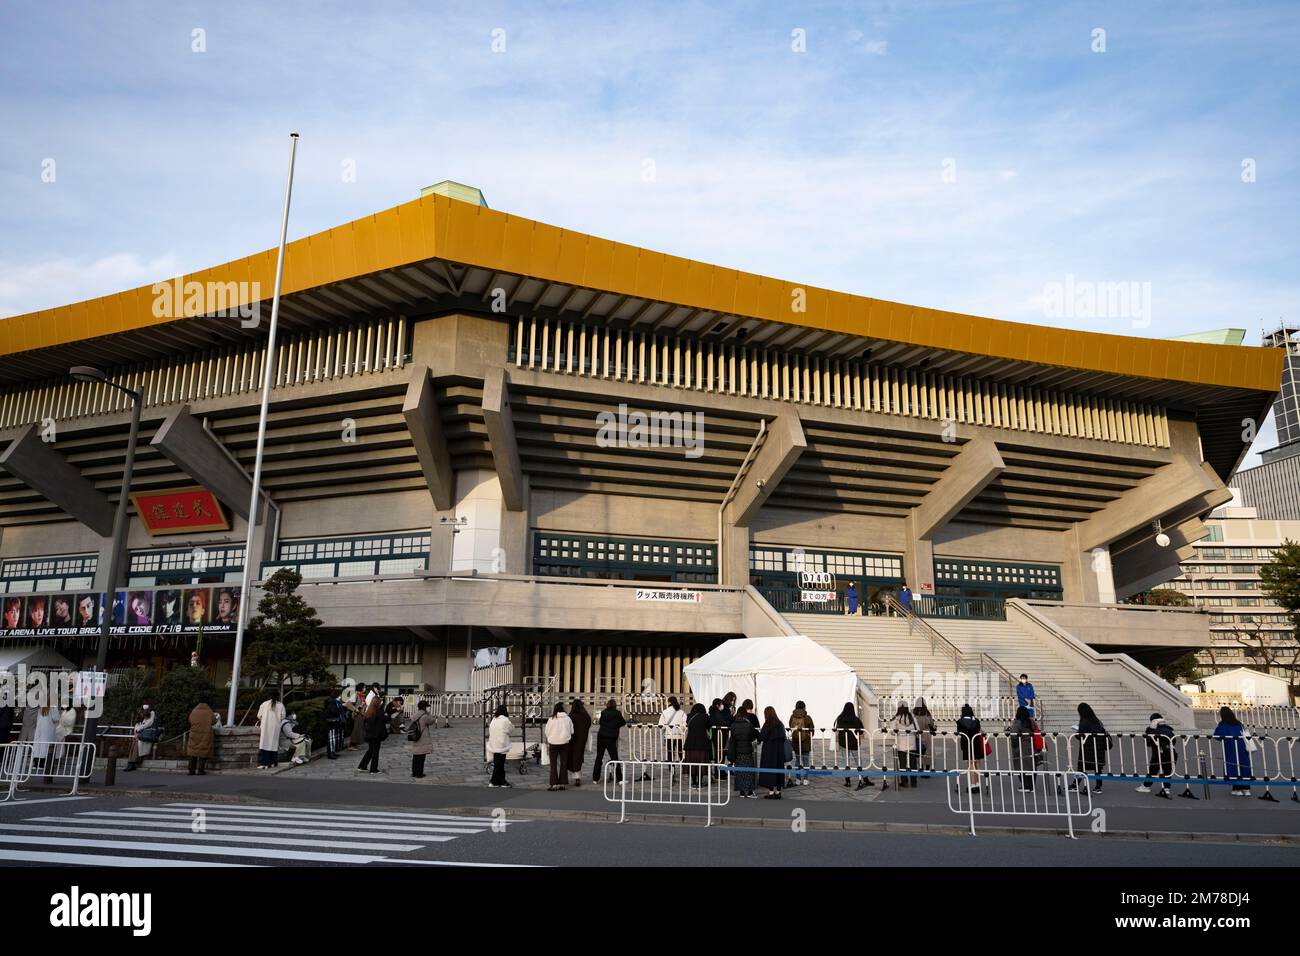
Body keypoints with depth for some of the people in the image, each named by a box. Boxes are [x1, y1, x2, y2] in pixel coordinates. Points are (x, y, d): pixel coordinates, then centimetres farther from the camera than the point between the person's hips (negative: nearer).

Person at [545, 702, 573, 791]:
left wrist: (547, 744, 9)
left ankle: (554, 784, 1)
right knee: (563, 763, 9)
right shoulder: (567, 719, -2)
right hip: (564, 743, 2)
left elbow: (547, 733, -1)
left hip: (553, 744, -2)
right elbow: (571, 732, 4)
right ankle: (562, 784, 10)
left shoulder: (551, 719, -7)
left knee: (553, 764, 5)